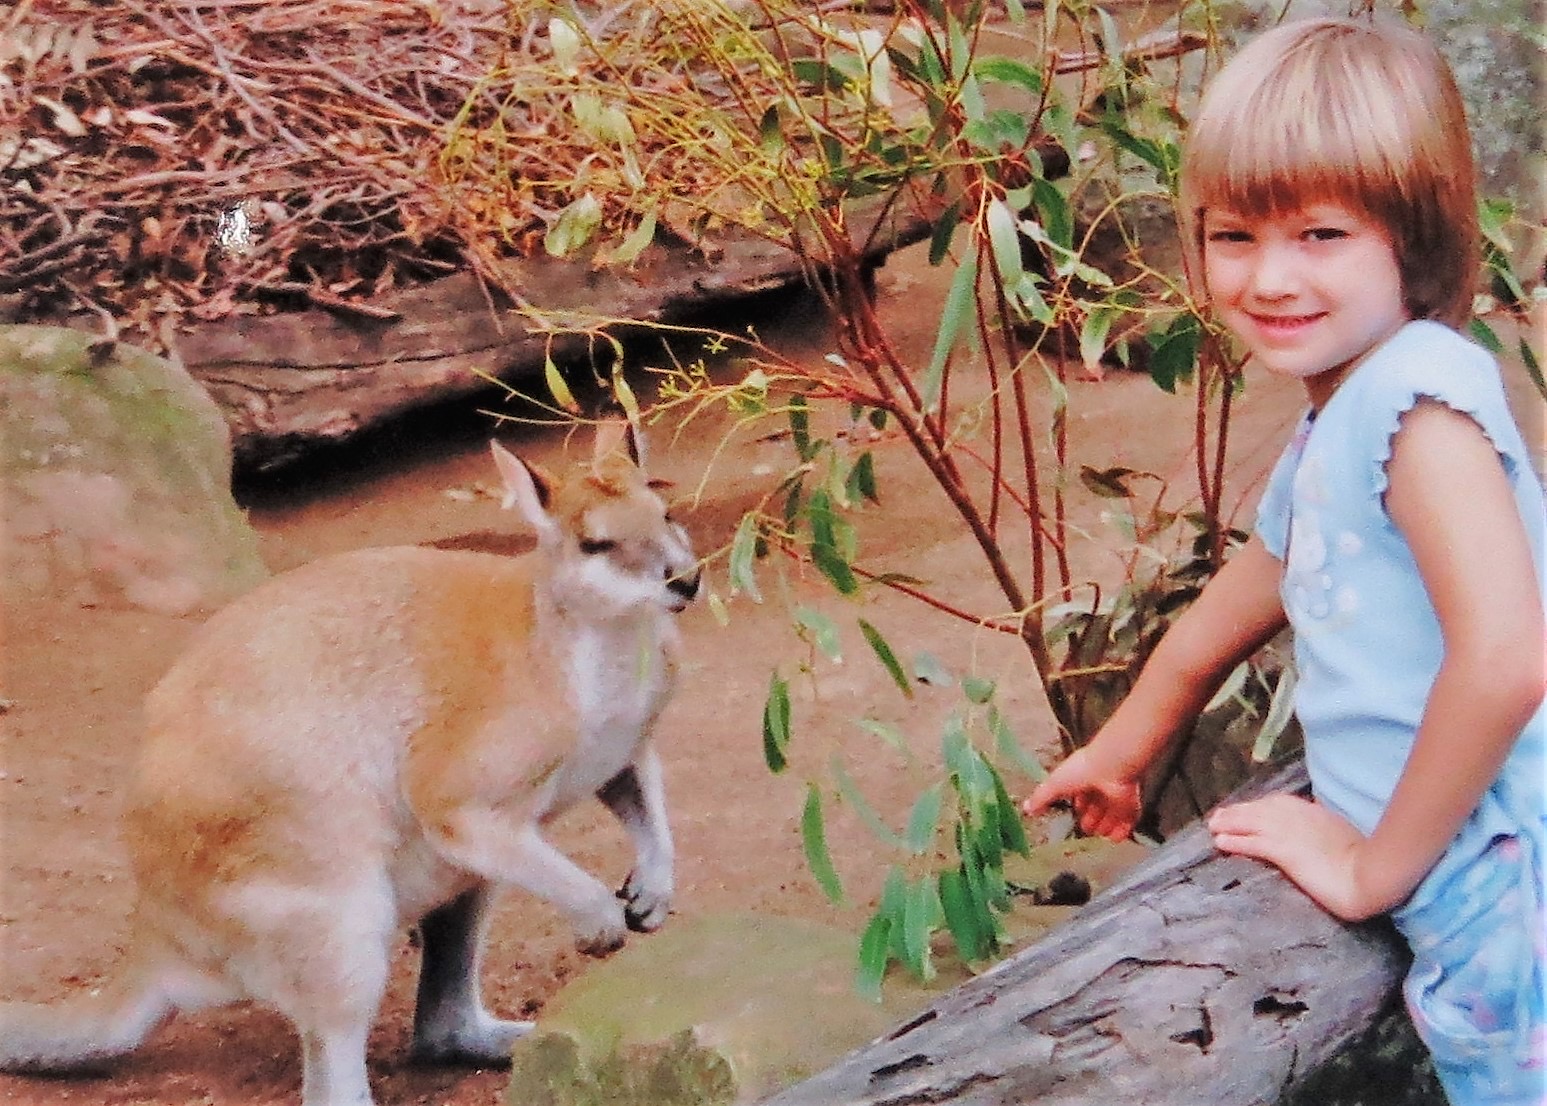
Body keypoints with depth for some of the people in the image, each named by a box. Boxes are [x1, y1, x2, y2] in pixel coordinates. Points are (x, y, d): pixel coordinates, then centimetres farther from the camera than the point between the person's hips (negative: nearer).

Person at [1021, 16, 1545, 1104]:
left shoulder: (1420, 387, -14)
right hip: (1456, 901, 8)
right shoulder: (1324, 440, 15)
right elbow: (1216, 627, 33)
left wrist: (1374, 866, -12)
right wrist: (1119, 753, 48)